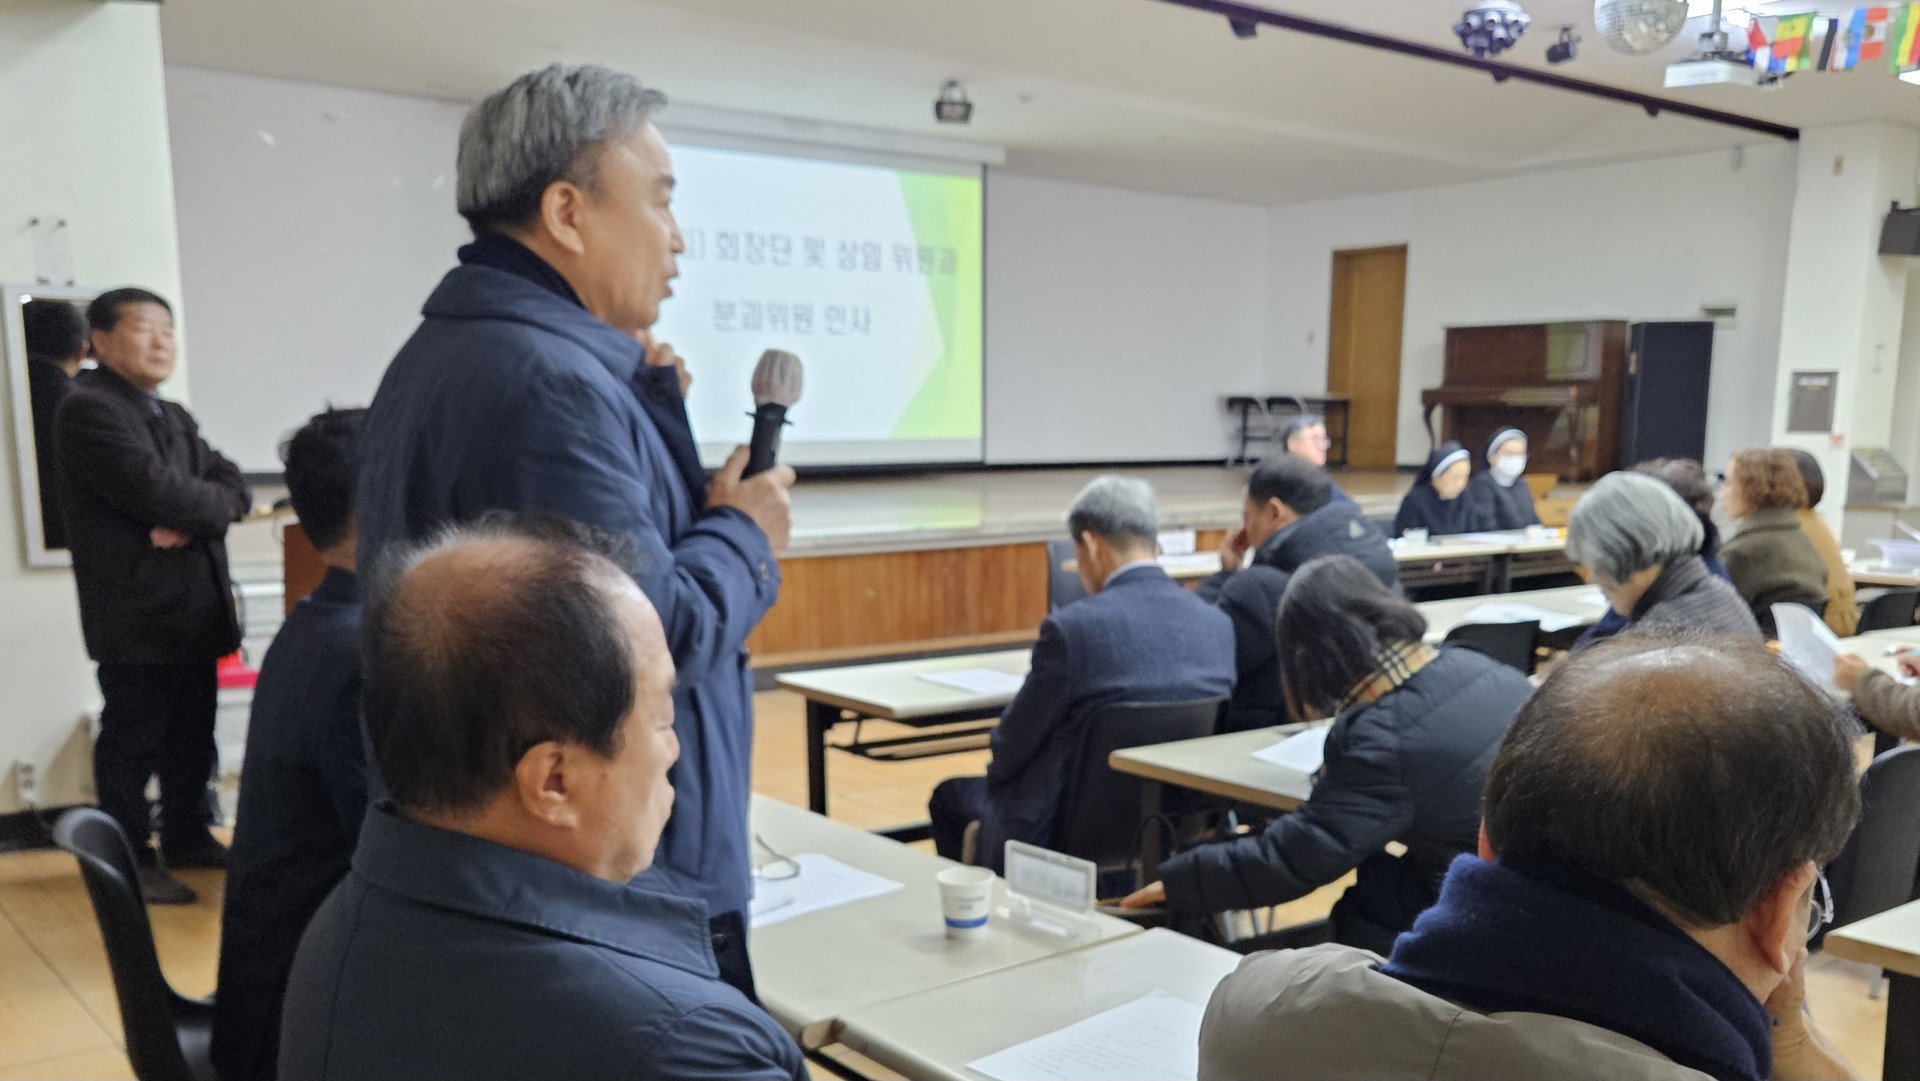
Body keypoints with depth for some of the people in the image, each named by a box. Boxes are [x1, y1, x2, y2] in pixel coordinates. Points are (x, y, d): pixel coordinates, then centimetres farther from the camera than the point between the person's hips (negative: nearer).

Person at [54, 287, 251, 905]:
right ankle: (131, 860, 11)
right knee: (132, 741, 1)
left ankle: (187, 837, 30)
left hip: (194, 612, 8)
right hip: (136, 615, -8)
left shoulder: (175, 418, 19)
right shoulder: (88, 410, -10)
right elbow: (157, 490, -22)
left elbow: (234, 485, 8)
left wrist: (194, 520, -12)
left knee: (192, 736, 17)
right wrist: (218, 505, -5)